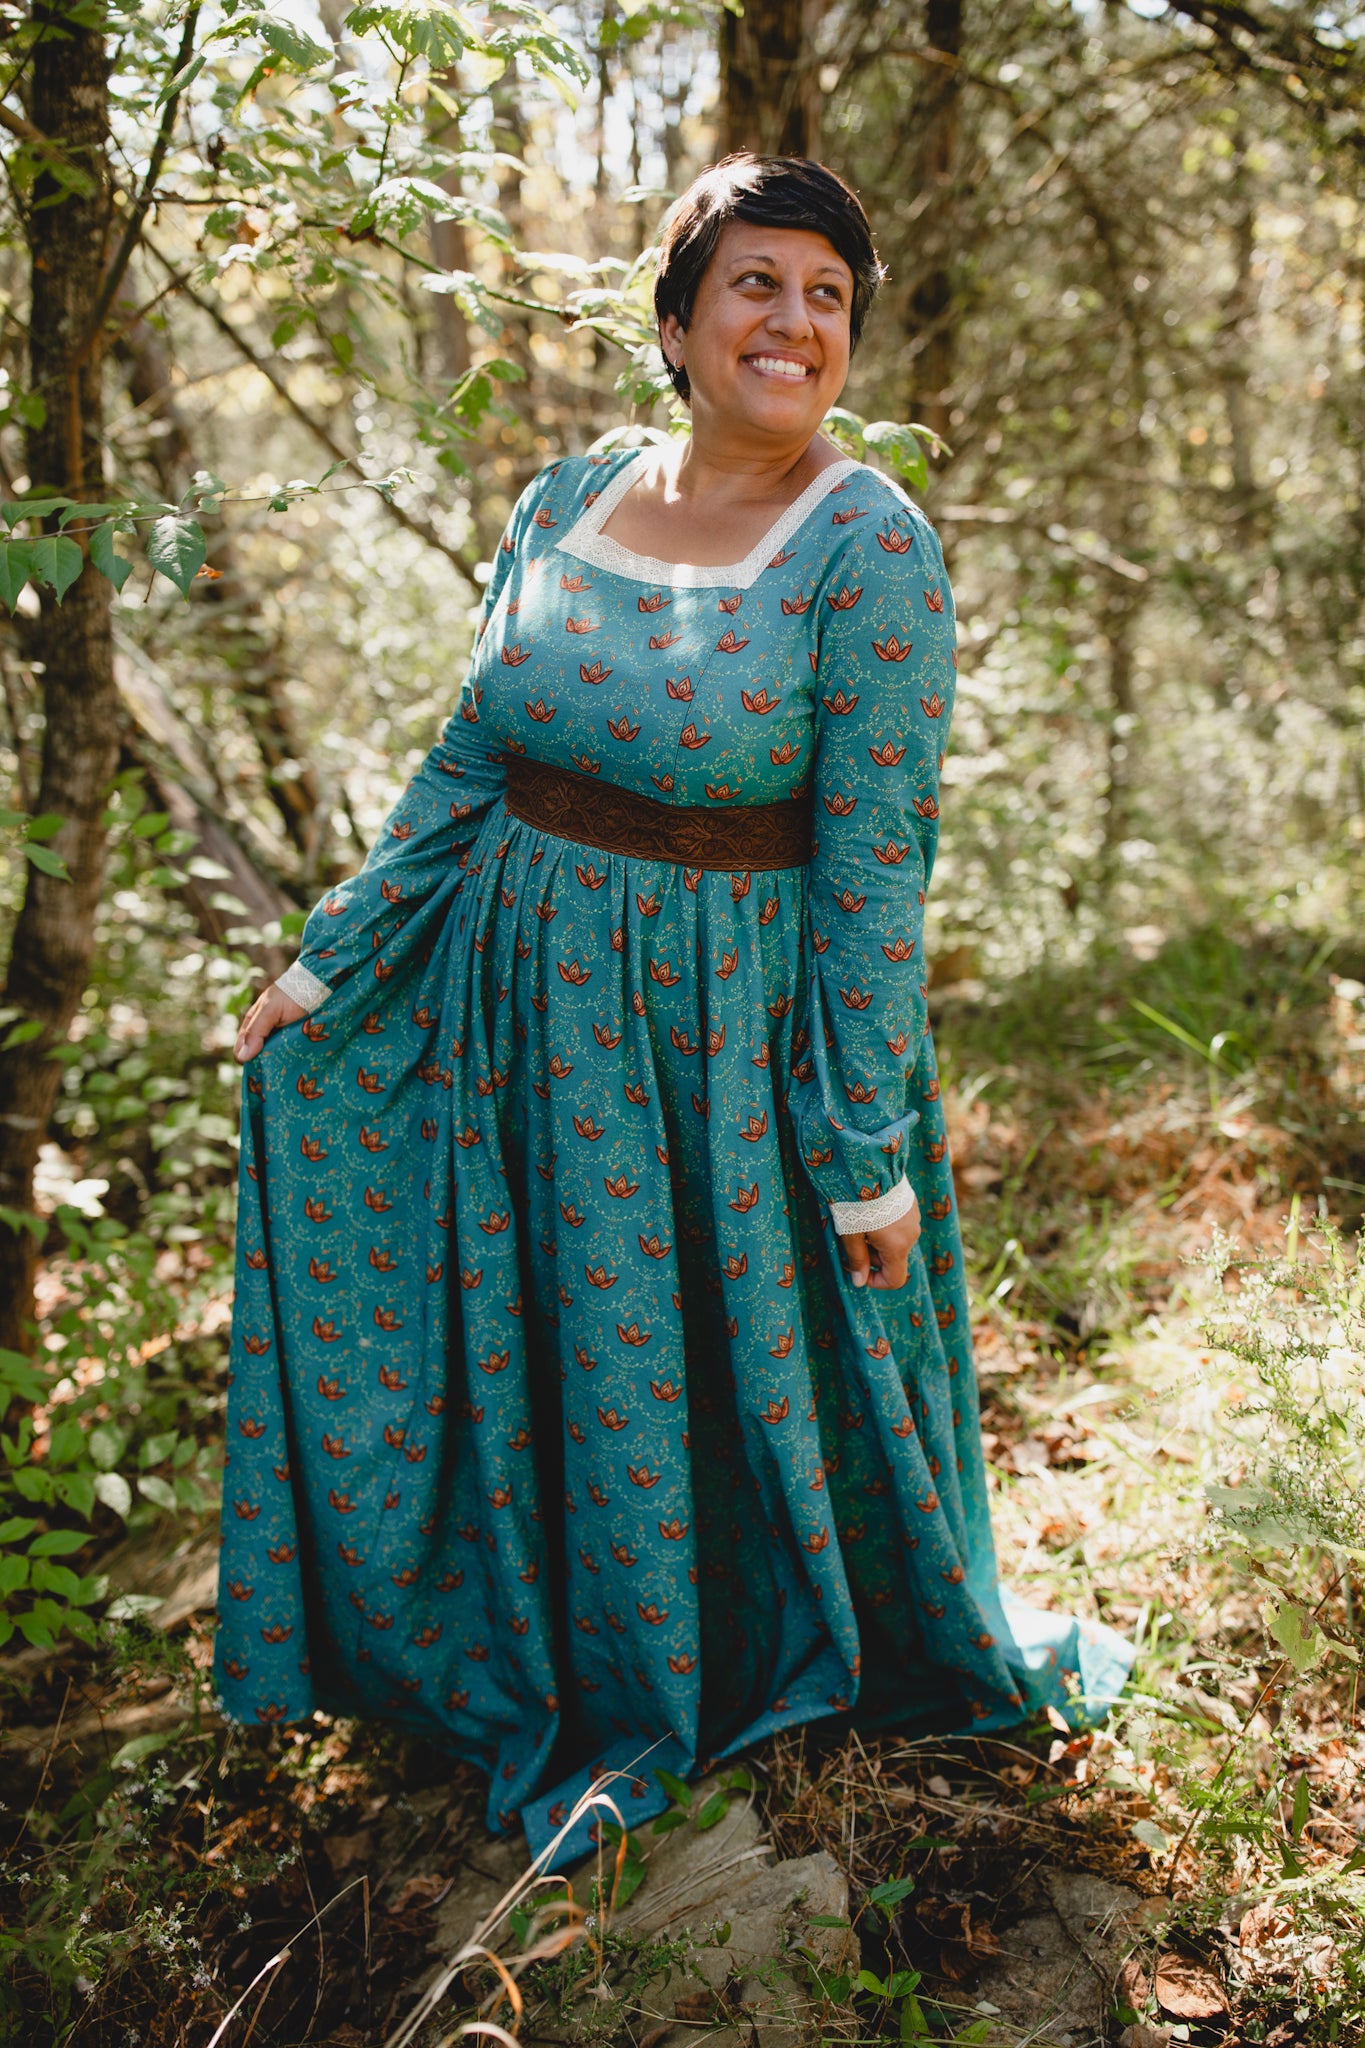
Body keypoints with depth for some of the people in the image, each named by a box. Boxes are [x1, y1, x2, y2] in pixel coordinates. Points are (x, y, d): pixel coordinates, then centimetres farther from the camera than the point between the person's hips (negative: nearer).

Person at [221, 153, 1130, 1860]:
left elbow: (873, 864, -15)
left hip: (735, 1030, -5)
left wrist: (871, 1149, -15)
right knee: (525, 1350, 18)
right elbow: (464, 764, 9)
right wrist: (327, 962, 8)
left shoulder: (871, 547, -13)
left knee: (762, 1374, 10)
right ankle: (570, 1679, 45)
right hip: (518, 1008, 6)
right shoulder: (562, 506, 2)